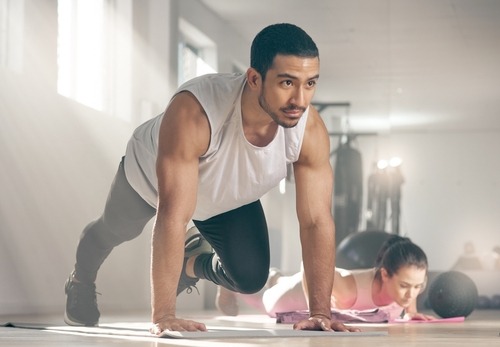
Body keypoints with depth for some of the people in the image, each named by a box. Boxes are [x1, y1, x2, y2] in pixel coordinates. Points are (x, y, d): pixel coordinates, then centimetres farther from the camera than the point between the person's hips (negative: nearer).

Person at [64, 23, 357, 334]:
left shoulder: (310, 130, -36)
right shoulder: (194, 113, -49)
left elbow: (317, 220, -29)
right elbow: (173, 217, -50)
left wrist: (321, 312, -34)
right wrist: (163, 316, -50)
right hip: (150, 177, -2)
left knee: (250, 279, -8)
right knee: (115, 232, 24)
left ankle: (194, 261, 26)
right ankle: (82, 280, 60)